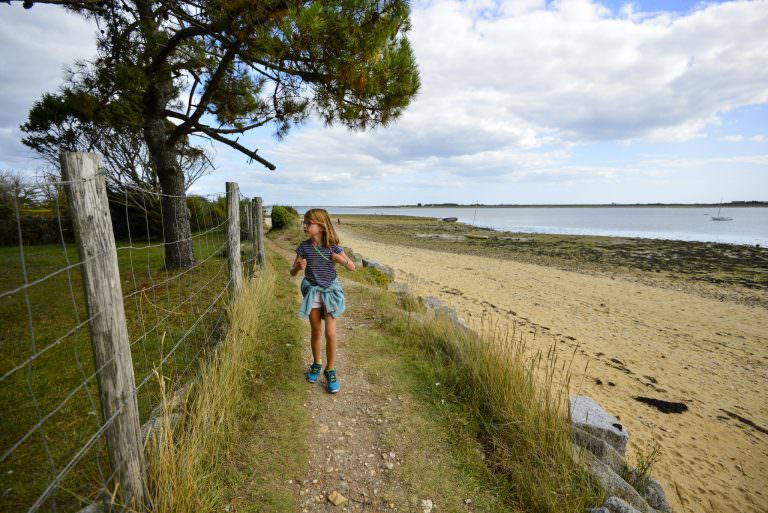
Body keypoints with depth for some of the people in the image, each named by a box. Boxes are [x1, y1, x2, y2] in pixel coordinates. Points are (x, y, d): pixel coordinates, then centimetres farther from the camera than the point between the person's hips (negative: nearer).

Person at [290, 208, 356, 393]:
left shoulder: (332, 247, -12)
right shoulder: (304, 246, -7)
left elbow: (353, 267, -6)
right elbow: (292, 272, -1)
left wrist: (341, 260, -26)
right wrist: (298, 267, -24)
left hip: (330, 291, -2)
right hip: (312, 291, 2)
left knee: (330, 333, -4)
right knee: (316, 332, 12)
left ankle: (330, 371, 14)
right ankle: (316, 364, 35)